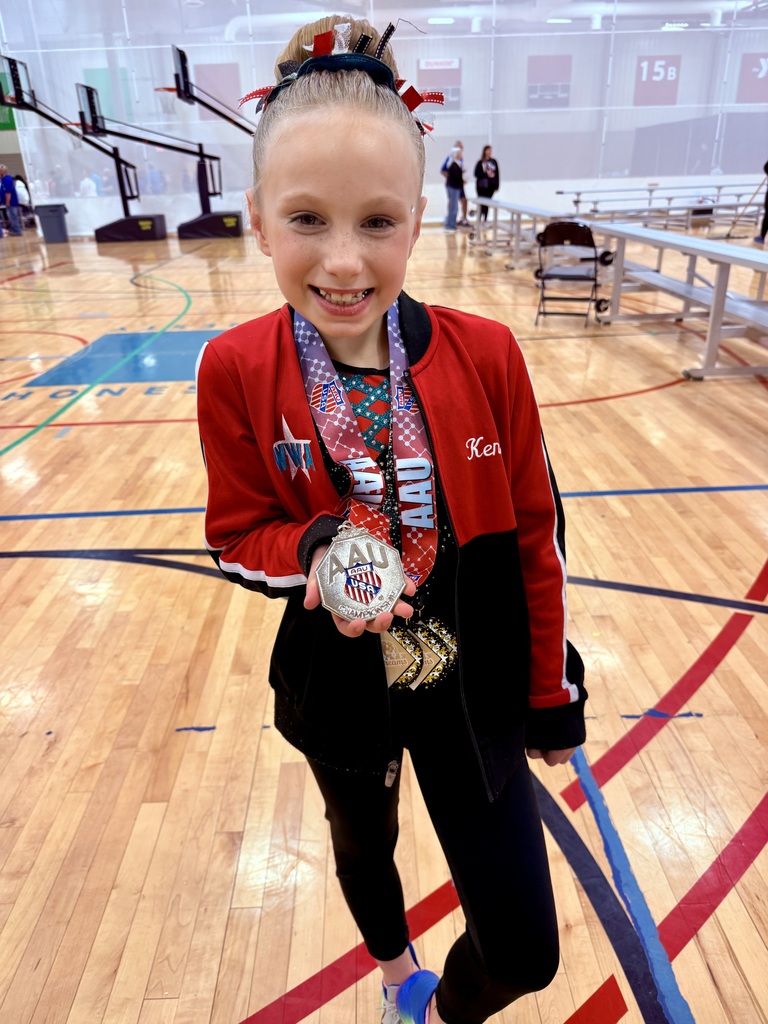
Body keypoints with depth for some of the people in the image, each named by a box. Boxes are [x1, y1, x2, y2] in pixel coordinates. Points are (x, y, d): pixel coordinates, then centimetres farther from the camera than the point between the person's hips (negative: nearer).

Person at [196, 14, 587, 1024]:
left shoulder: (487, 354, -17)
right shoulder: (234, 371, -17)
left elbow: (534, 535, -8)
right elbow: (238, 536, -6)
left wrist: (553, 697, 0)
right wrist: (318, 554, -30)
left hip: (475, 689, 0)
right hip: (341, 690, 1)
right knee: (363, 843, 30)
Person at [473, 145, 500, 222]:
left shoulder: (493, 162, 6)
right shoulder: (480, 162, -5)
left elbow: (497, 175, 8)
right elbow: (477, 174, -9)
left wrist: (497, 186, 4)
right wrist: (486, 174, -17)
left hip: (491, 186, 4)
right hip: (482, 186, -4)